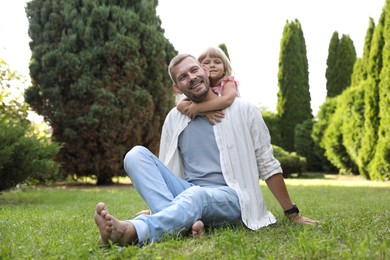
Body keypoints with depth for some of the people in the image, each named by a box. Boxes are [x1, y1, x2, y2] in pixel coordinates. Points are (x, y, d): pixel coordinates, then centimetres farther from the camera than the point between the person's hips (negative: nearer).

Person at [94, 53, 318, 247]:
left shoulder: (243, 110, 3)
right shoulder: (175, 118, 11)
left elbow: (268, 165, 5)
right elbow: (164, 171, 16)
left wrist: (293, 214, 6)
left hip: (230, 198, -3)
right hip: (187, 195, 4)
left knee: (195, 195, -38)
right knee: (136, 154, -16)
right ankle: (183, 221, -35)